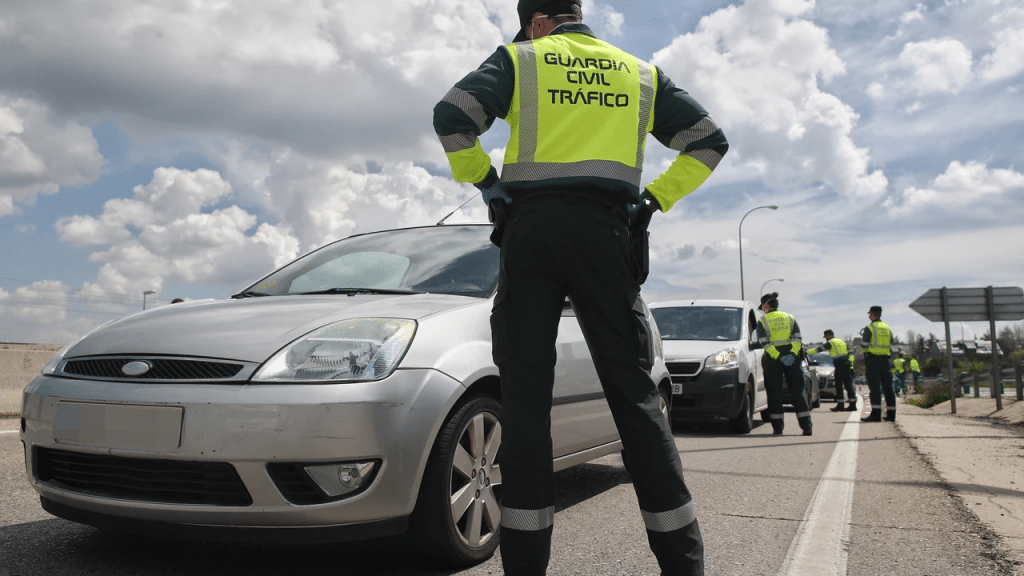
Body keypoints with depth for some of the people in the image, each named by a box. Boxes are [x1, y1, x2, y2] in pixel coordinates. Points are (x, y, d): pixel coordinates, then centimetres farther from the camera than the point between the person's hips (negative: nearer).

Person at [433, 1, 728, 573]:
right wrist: (654, 198, 12)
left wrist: (487, 183, 7)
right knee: (633, 391, 3)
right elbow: (709, 141, 16)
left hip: (531, 225, -1)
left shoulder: (519, 59, 12)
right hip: (607, 229, 2)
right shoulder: (641, 72, 21)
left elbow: (452, 117, -3)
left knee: (525, 392, -2)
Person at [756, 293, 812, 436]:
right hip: (791, 356, 3)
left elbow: (764, 343, -11)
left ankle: (778, 427, 2)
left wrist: (779, 357, -16)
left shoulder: (762, 321, 2)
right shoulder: (790, 318, 11)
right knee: (797, 390, 4)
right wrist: (792, 354, -11)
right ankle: (806, 426, -1)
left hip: (772, 359, -2)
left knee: (774, 392, 3)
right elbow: (798, 338, -1)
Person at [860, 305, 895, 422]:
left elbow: (864, 346, -11)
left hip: (872, 360, -6)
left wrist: (862, 337, 8)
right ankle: (891, 414, 12)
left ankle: (876, 414, -16)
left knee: (874, 387, -9)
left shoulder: (869, 328, -7)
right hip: (885, 360, 6)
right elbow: (891, 347, 15)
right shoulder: (887, 328, 14)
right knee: (887, 387, 10)